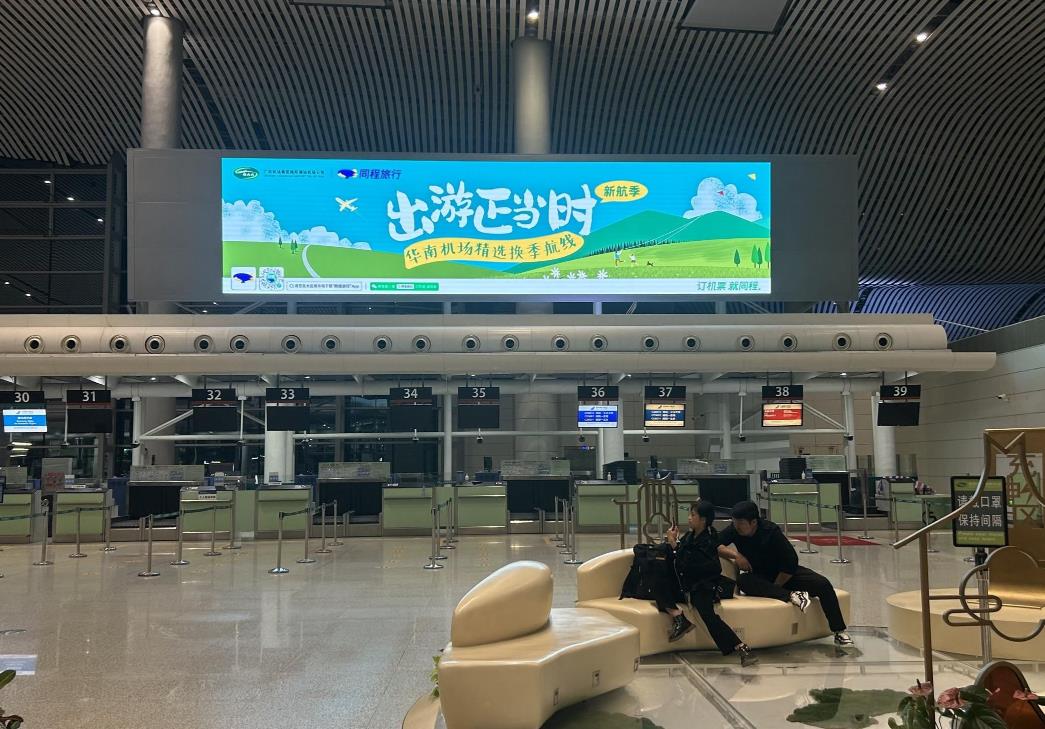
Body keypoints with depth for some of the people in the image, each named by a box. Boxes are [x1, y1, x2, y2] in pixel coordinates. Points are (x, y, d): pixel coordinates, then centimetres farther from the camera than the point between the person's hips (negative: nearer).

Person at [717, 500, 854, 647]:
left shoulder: (771, 531, -22)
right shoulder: (734, 530, -13)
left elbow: (791, 563, -19)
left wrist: (772, 588, -18)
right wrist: (735, 554, -31)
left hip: (785, 573, -2)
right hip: (759, 578, 2)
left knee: (823, 584, -22)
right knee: (742, 581, -33)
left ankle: (839, 632, -11)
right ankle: (791, 596, -34)